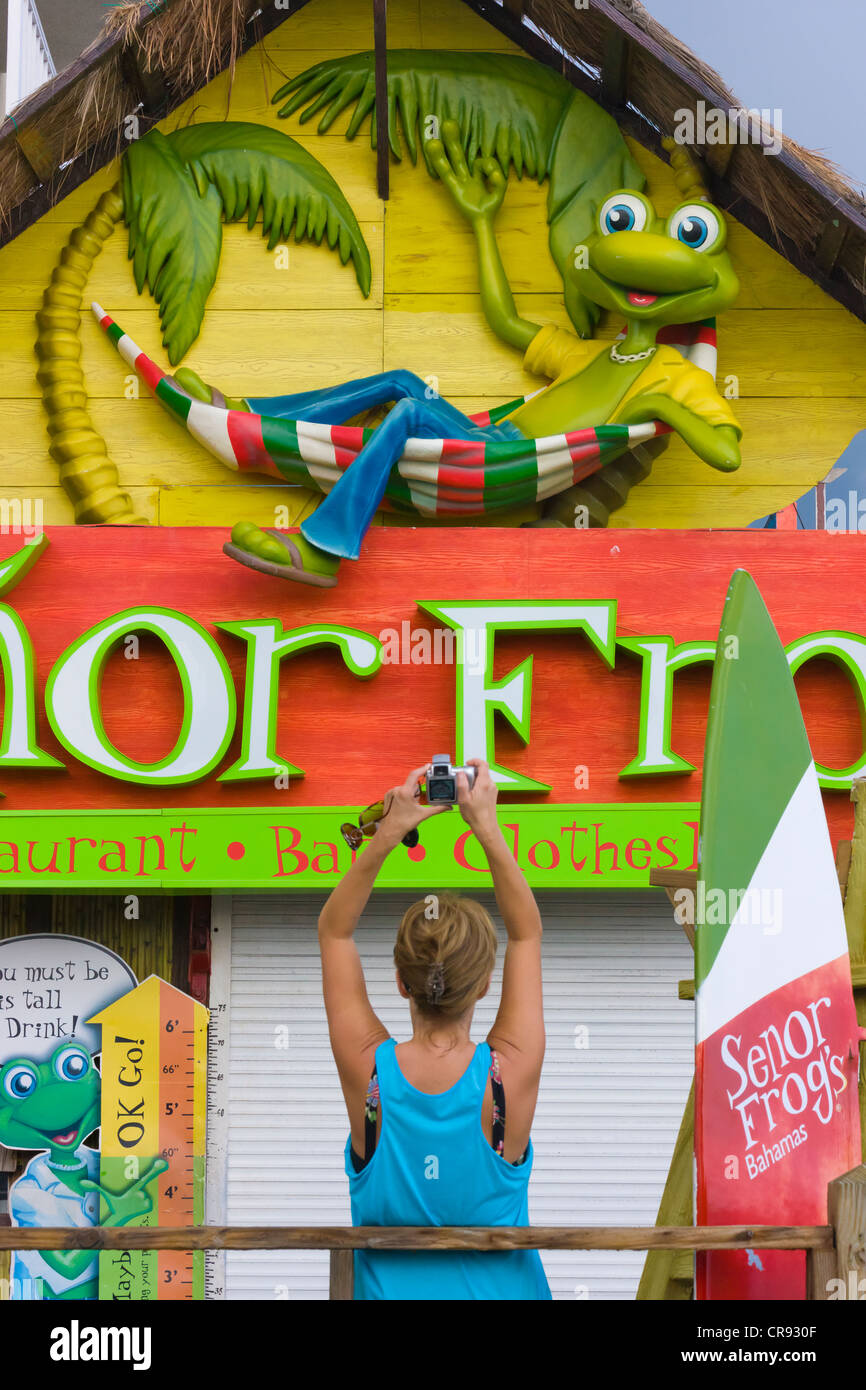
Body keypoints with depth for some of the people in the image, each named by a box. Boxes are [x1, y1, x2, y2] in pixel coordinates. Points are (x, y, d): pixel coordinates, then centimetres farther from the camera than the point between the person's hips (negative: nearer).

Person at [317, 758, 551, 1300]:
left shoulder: (368, 1072, -10)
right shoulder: (511, 1074, -12)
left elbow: (334, 930, 3)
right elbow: (528, 934, 2)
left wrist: (387, 834, -3)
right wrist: (488, 828, 1)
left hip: (390, 1287, 0)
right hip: (498, 1288, 0)